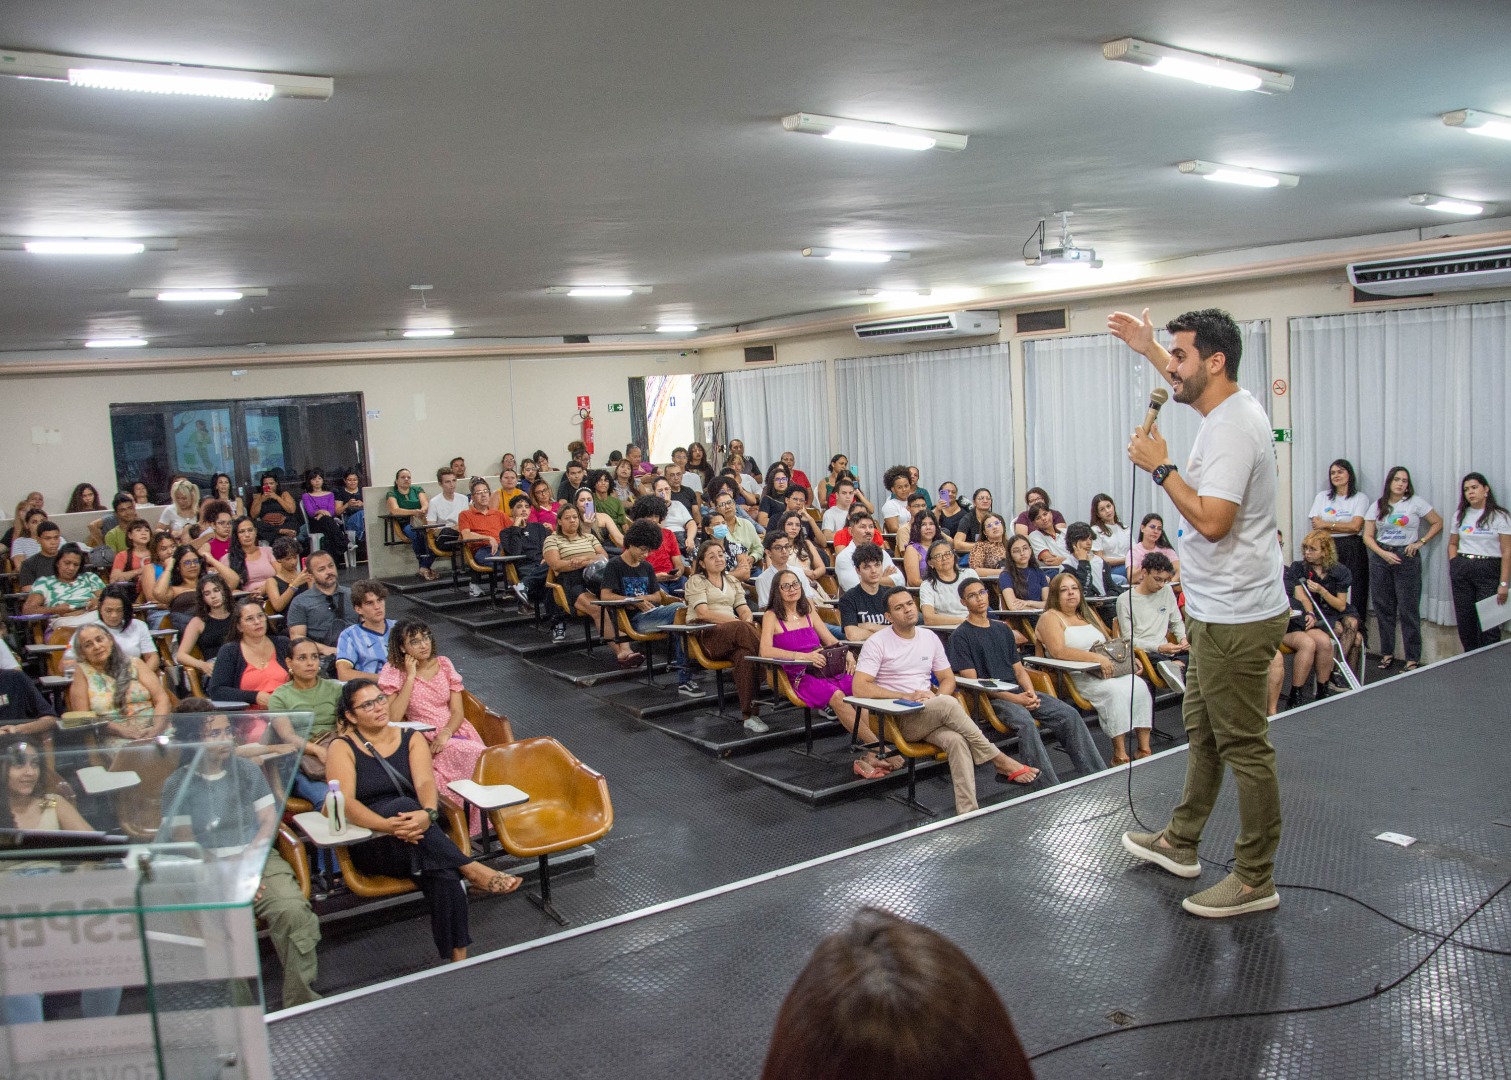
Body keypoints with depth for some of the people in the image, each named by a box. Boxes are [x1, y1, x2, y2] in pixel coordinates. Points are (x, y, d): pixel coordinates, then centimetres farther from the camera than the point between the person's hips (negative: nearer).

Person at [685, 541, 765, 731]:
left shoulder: (731, 581, 27)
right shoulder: (696, 581, 10)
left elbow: (744, 609, 16)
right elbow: (703, 613, -6)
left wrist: (748, 620, -11)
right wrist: (737, 621, -17)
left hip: (732, 636, 4)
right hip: (705, 635, -4)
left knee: (744, 655, -35)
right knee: (741, 629, -39)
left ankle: (749, 715, -42)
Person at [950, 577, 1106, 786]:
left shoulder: (1002, 629, 22)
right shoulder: (961, 635, 1)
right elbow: (972, 681, -7)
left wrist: (1030, 692, -4)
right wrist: (1013, 698, -16)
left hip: (1019, 691, 6)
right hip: (990, 698, -6)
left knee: (1069, 714, -13)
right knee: (1025, 722, -35)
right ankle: (1052, 788, -36)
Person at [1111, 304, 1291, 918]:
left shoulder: (1232, 429, -22)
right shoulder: (1227, 409, 10)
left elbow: (1212, 521, -29)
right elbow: (1186, 383, 36)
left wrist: (1161, 467, -19)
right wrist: (1147, 348, 36)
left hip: (1236, 619, -11)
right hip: (1217, 612, 11)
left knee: (1244, 747, -2)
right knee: (1202, 733, 21)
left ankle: (1255, 880, 9)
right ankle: (1180, 844, 35)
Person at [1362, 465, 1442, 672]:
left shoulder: (1415, 502, 1)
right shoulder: (1377, 506, 8)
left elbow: (1438, 523, 5)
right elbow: (1368, 536, 5)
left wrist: (1420, 542, -6)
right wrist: (1383, 553, -10)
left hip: (1407, 557, -3)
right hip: (1380, 558, 3)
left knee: (1408, 609, -4)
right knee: (1383, 608, 6)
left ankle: (1413, 659, 1)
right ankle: (1387, 654, 16)